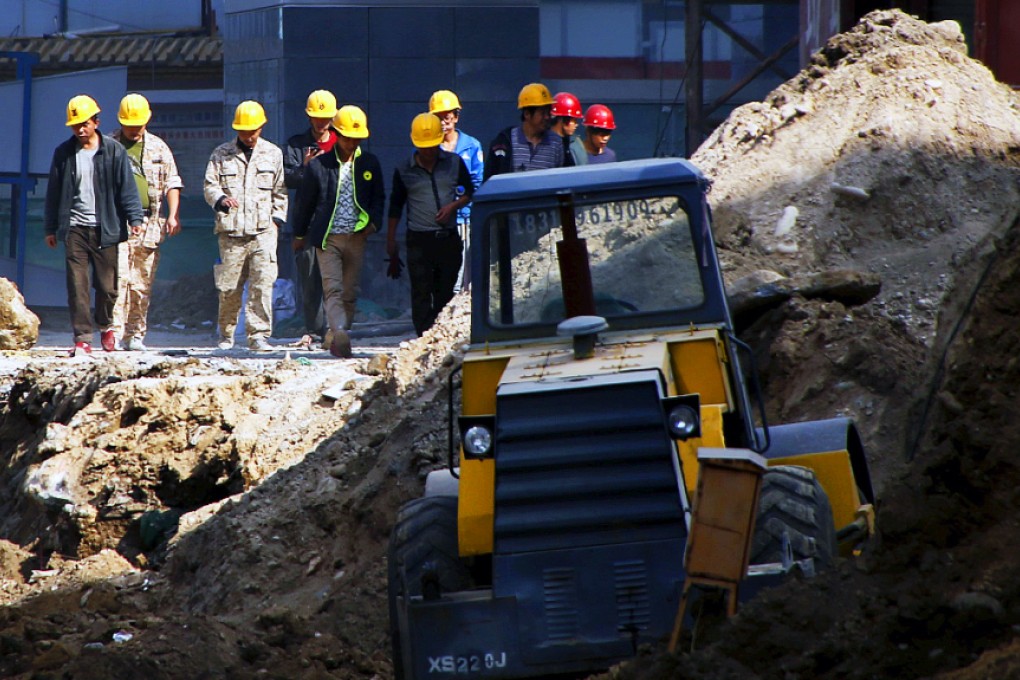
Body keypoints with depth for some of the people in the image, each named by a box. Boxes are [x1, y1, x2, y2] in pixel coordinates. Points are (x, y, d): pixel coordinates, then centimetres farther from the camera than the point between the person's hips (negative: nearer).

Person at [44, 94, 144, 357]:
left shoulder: (114, 151, 0)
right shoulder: (64, 153, 6)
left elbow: (127, 188, -1)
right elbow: (53, 192, 12)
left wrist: (134, 218, -11)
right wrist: (50, 228, 13)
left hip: (105, 228, -1)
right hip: (74, 228, 1)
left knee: (107, 285, 3)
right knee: (77, 285, -6)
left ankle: (105, 325, 31)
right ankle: (82, 338, -3)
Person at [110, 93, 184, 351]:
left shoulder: (158, 148, 13)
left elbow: (172, 184, 11)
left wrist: (173, 215, -1)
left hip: (148, 224, 2)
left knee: (142, 285, 3)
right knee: (117, 278, -14)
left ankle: (136, 335, 10)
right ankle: (115, 333, -17)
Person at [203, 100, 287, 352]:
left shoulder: (273, 154, 12)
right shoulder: (221, 154, 10)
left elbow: (280, 191, 16)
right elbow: (210, 185, 6)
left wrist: (277, 219, 4)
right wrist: (221, 199, -16)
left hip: (263, 230, 0)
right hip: (231, 231, 0)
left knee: (263, 284, -12)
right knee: (229, 287, 2)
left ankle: (259, 335, -11)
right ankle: (226, 334, 19)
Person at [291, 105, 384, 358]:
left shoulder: (370, 164, 7)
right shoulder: (319, 165, -1)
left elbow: (378, 197, 16)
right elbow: (304, 202, 9)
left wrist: (374, 221, -3)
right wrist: (299, 233, 14)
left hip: (356, 238, 3)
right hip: (327, 238, -3)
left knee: (350, 293, 7)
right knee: (333, 290, -15)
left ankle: (339, 343, 17)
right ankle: (341, 337, -29)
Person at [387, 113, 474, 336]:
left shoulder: (454, 163, 5)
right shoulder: (404, 171, 3)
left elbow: (469, 192, 13)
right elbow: (396, 206, 9)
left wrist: (452, 206, -7)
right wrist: (390, 240, 8)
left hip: (449, 238, 2)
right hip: (419, 240, -2)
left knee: (445, 291, 6)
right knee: (421, 293, -7)